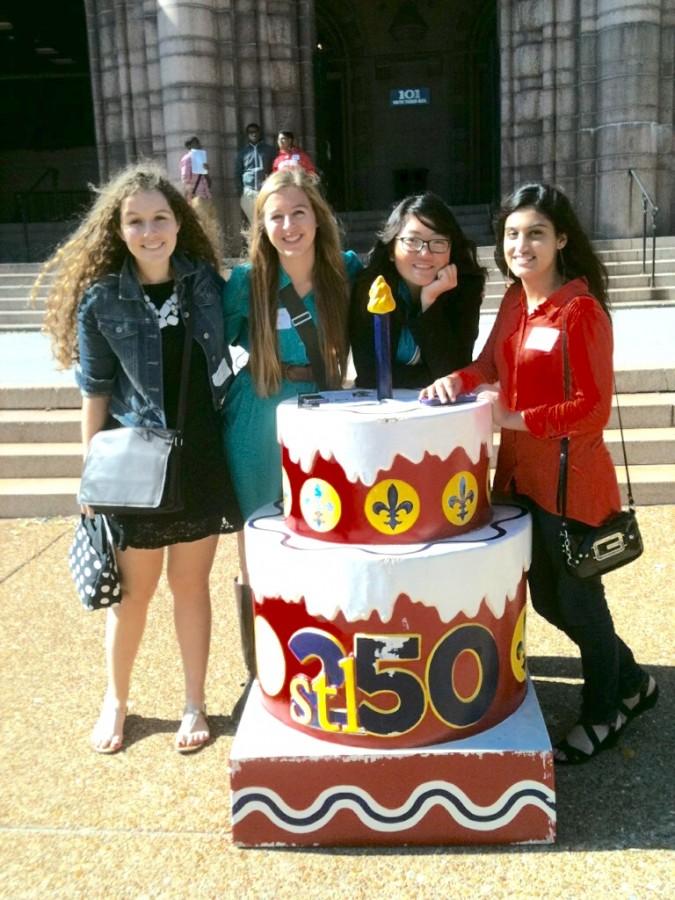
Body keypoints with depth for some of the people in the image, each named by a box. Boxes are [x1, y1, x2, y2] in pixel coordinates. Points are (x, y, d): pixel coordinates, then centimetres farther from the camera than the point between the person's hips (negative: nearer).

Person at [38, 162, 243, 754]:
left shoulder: (205, 281, -1)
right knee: (132, 590, 11)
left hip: (201, 458, 2)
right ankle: (116, 702, 33)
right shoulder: (100, 298, -7)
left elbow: (234, 338, 13)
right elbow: (95, 392, -3)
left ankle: (194, 704, 29)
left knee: (191, 583, 12)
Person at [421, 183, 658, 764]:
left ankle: (603, 714, 36)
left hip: (567, 479, -8)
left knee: (577, 598, 10)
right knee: (545, 597, 20)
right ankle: (630, 684, 43)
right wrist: (459, 380, -6)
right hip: (520, 472, 8)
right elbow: (492, 364, 14)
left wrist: (518, 419, -24)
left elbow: (593, 409, -20)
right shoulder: (515, 300, 6)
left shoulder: (581, 310, -18)